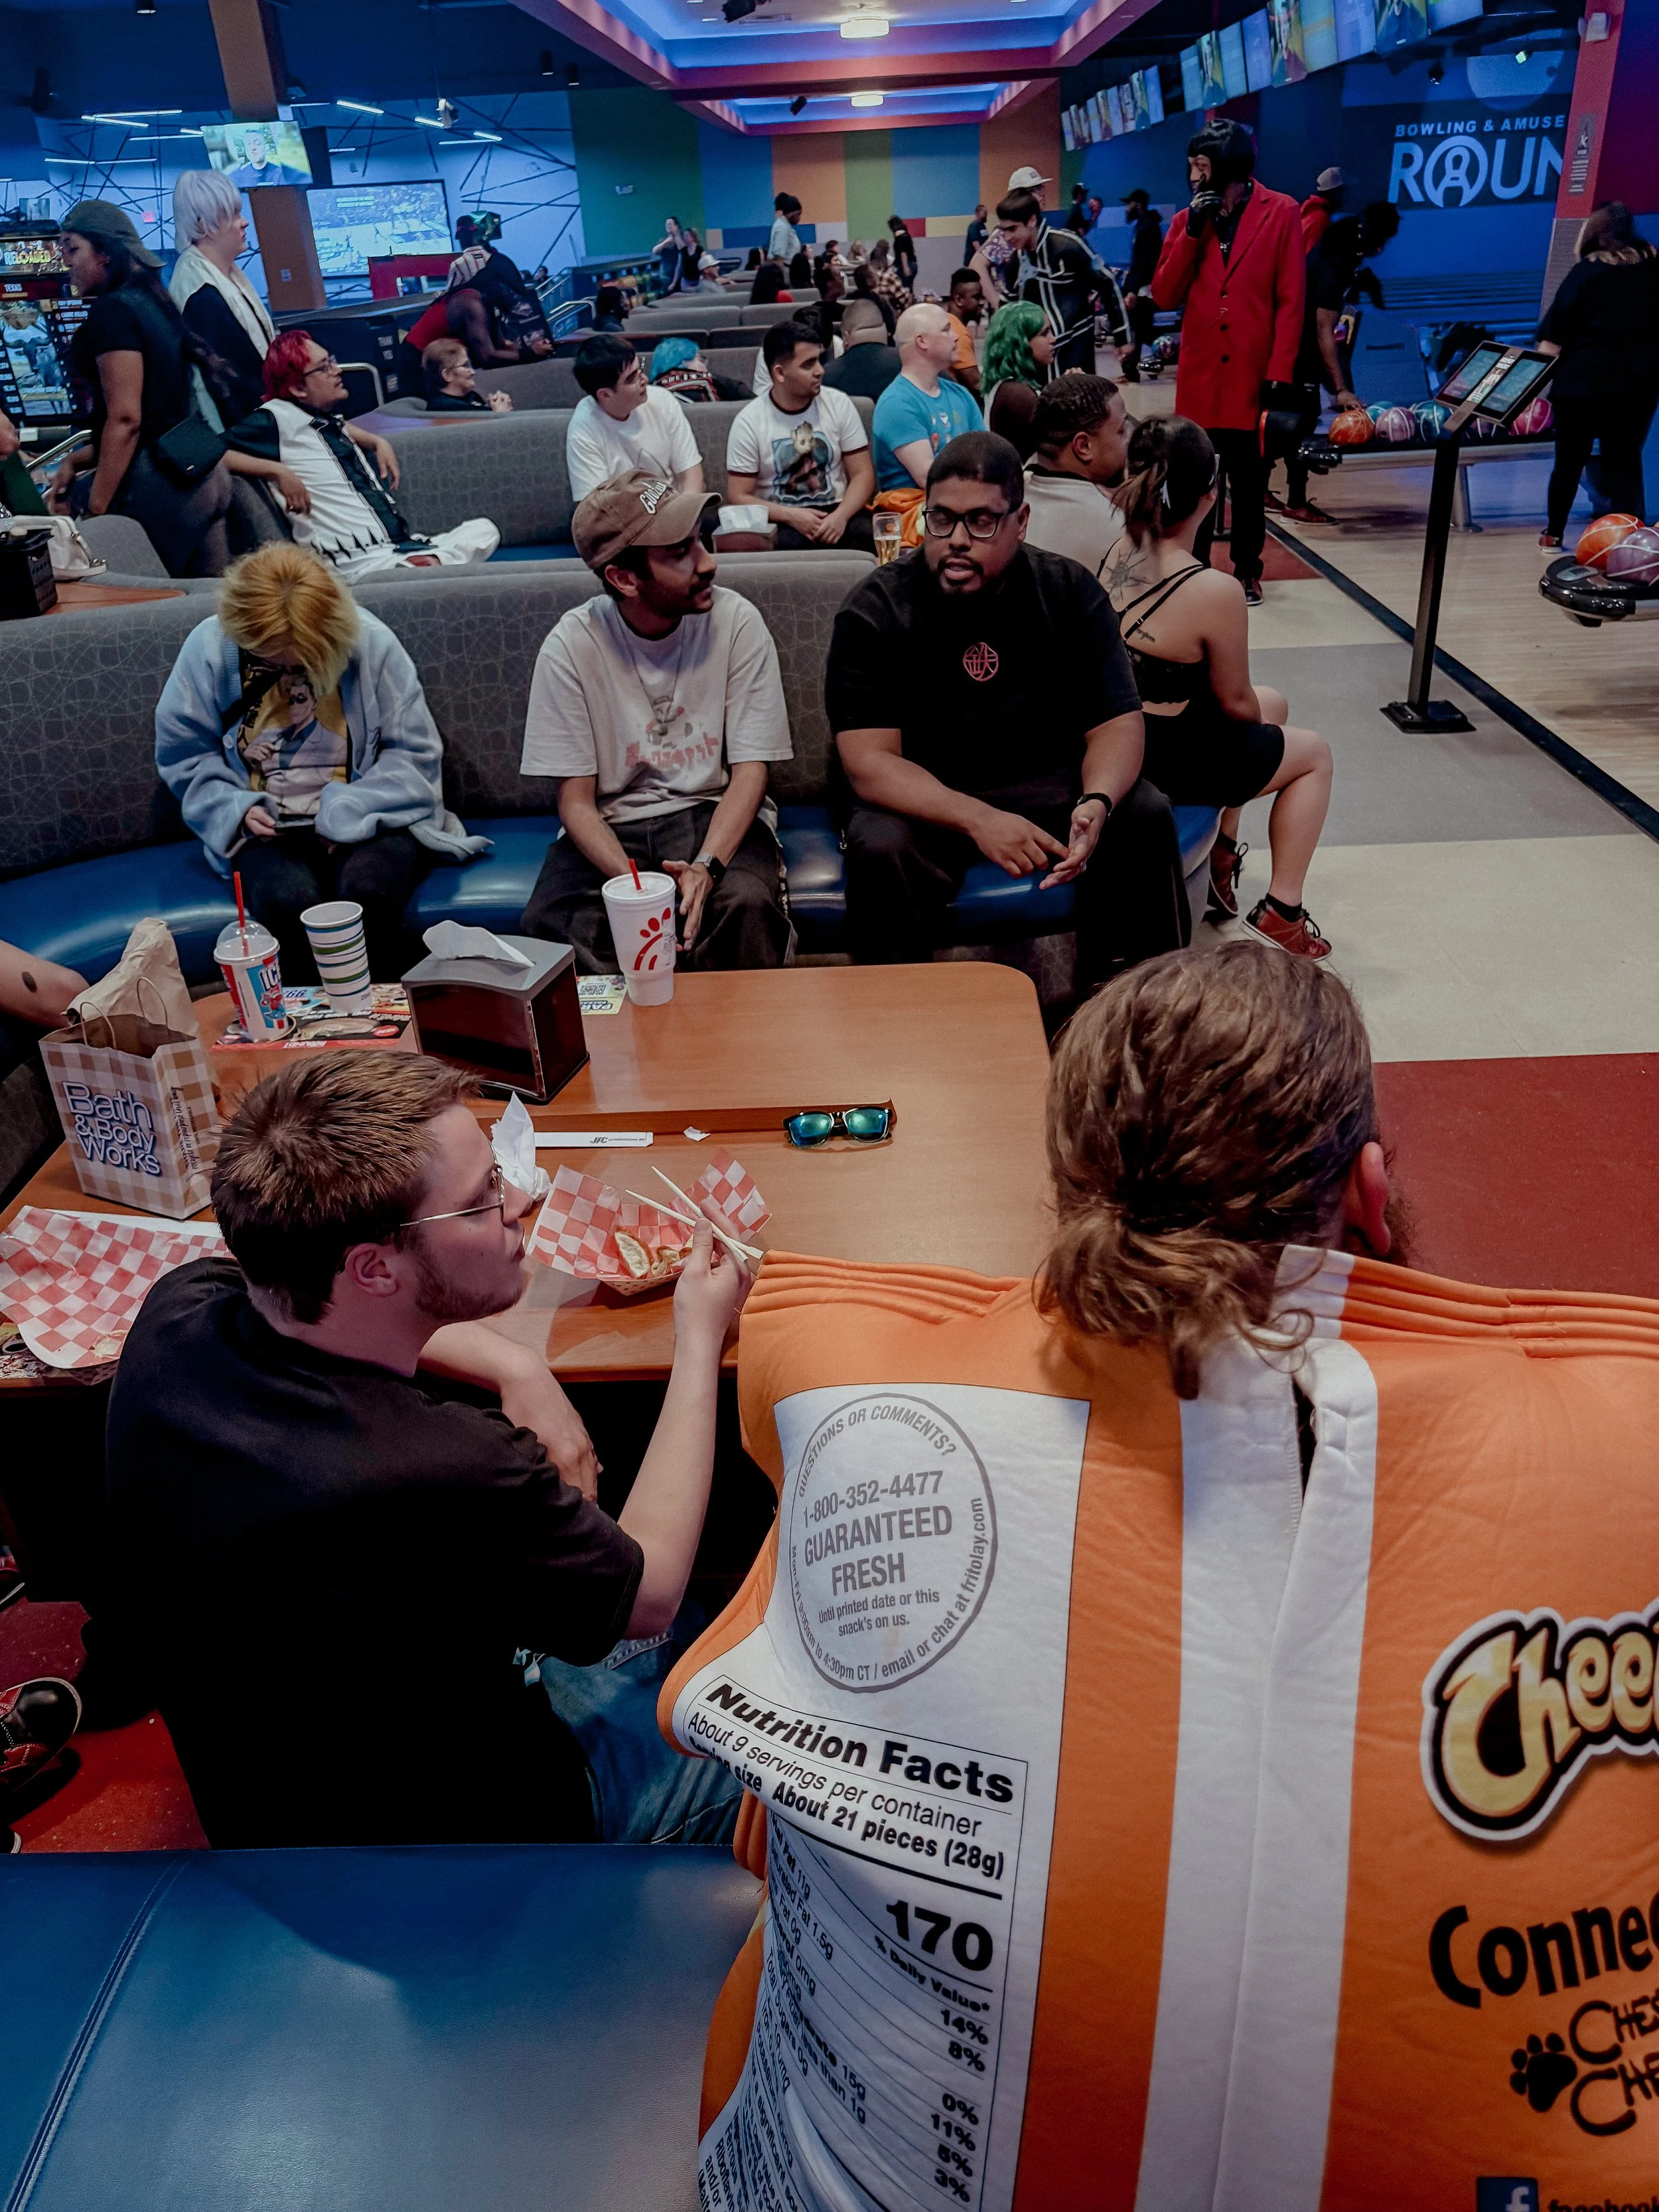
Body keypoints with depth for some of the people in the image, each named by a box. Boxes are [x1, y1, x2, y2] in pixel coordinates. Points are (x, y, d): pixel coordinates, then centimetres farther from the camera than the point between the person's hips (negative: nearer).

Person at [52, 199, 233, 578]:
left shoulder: (113, 311, -11)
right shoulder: (151, 302, 17)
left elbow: (125, 419, -17)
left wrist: (95, 510, -15)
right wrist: (80, 459, 19)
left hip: (155, 485, -9)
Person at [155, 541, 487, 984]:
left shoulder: (371, 642, -6)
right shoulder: (208, 647, -2)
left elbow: (414, 753, -3)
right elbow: (183, 755, 9)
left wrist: (348, 812, -16)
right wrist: (237, 810, -10)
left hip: (365, 820, -1)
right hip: (268, 829, 1)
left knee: (367, 889, -34)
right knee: (288, 900, -32)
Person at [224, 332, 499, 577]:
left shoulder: (325, 417, 22)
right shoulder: (275, 419, -3)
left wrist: (378, 442, 28)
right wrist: (278, 471, -19)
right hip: (362, 560, -9)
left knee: (484, 530, 6)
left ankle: (430, 560, -12)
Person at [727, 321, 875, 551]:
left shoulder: (839, 404, 5)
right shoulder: (748, 422, -2)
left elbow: (862, 474, 3)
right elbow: (739, 497, -2)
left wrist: (841, 516, -18)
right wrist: (791, 516, -19)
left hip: (837, 513, 3)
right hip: (780, 522, -2)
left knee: (868, 533, -31)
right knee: (787, 543, -38)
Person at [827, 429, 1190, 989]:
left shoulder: (1069, 591, -1)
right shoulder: (875, 610, -10)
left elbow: (1117, 722, -5)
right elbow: (868, 761, -19)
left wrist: (1097, 803, -30)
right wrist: (977, 820, -34)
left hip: (1048, 785, 3)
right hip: (925, 798, -3)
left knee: (1144, 815, -21)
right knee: (881, 849, -33)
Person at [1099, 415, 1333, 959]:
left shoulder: (1110, 550, -8)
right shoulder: (1215, 593, -26)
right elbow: (1235, 702, -10)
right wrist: (1257, 714, 9)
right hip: (1165, 765, -7)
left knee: (1274, 703, 30)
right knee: (1315, 753, 21)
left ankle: (1221, 858, 36)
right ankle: (1280, 913, 21)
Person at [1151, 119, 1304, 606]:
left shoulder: (1281, 212, -1)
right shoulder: (1187, 220, 9)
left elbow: (1291, 301, -4)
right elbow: (1164, 296, 0)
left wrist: (1281, 373, -10)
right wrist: (1193, 232, -8)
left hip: (1253, 378, -2)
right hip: (1199, 379, 2)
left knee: (1249, 485, 7)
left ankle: (1246, 573, 18)